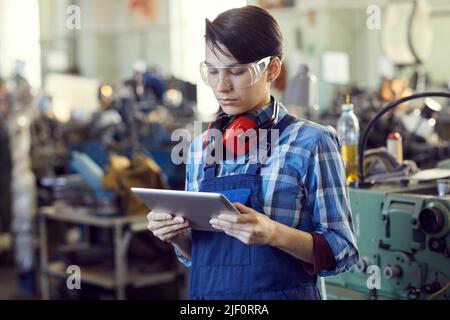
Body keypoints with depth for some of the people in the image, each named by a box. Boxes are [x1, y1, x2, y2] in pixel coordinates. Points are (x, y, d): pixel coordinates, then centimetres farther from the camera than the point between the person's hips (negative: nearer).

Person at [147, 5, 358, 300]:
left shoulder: (311, 142, -11)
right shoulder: (201, 146, 4)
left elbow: (342, 252, -11)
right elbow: (195, 253, 11)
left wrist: (273, 233, -26)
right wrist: (176, 236, -9)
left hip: (281, 291, -4)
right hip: (205, 292, 5)